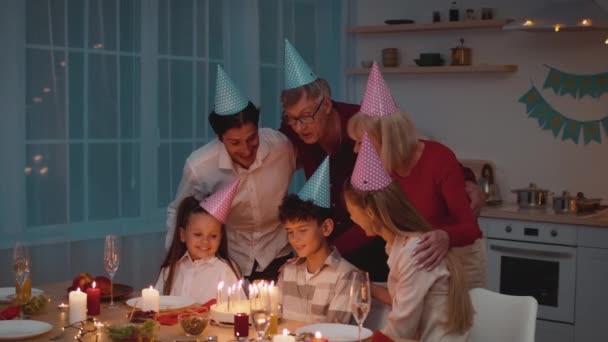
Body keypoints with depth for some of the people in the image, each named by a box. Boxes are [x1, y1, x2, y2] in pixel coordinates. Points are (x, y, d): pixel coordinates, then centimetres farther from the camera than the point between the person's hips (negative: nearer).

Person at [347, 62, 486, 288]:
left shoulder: (440, 159, -27)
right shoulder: (381, 169, -11)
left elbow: (470, 226, -32)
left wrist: (445, 238, -54)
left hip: (459, 256, -5)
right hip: (419, 258, 5)